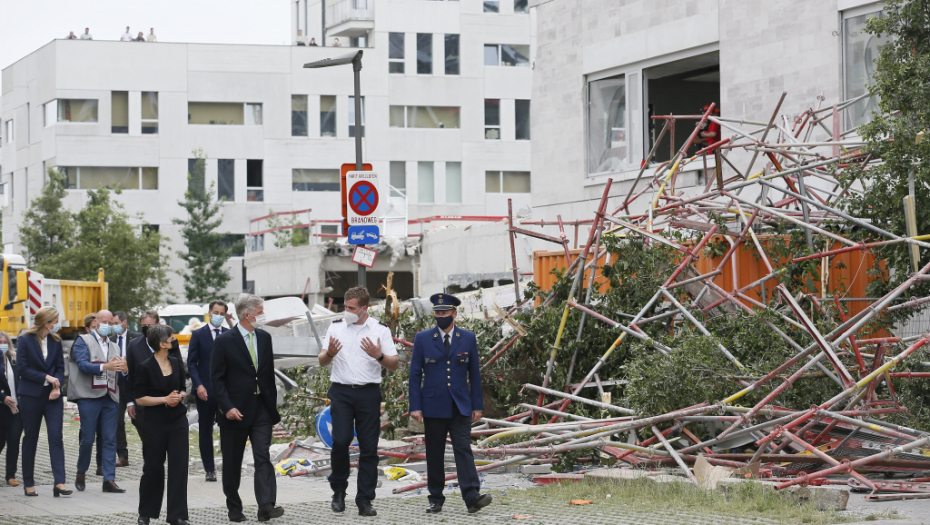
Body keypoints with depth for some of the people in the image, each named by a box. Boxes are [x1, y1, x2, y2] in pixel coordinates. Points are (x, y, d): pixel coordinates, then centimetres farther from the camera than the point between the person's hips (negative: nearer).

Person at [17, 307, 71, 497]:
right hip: (31, 395, -3)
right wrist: (46, 378, -14)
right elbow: (22, 369, -9)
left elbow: (60, 367, 9)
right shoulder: (26, 340, -5)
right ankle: (28, 483, 15)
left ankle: (59, 482, -14)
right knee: (30, 439, 5)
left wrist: (57, 386, -9)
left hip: (52, 396, 3)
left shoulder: (55, 341, 6)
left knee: (56, 436, -9)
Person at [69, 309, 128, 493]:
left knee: (110, 440, -1)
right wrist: (105, 367, -27)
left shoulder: (114, 347, 22)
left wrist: (124, 370, -8)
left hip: (110, 398, 5)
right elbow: (83, 365, -12)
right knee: (87, 439, -1)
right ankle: (81, 474, 18)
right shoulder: (83, 341, 4)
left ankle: (109, 480, -2)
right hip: (90, 397, -5)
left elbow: (120, 374, 16)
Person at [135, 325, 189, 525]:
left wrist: (179, 396, -5)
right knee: (153, 467, 5)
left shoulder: (176, 362, 6)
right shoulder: (146, 368, -9)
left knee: (179, 466, -2)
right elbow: (140, 399, -8)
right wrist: (165, 399, -17)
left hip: (178, 420, 4)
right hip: (155, 423, -4)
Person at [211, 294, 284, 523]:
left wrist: (272, 405, 11)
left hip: (261, 408, 4)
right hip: (235, 411, -4)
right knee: (232, 462, 6)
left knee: (263, 457, -8)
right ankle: (234, 508, 17)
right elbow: (216, 378, -8)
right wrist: (227, 407, -17)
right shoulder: (224, 341, -8)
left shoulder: (265, 338, 8)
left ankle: (266, 506, -15)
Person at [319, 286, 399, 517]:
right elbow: (322, 362, 9)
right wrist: (330, 353, -14)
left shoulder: (380, 330, 3)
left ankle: (365, 501, 4)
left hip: (368, 393, 0)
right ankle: (338, 491, 8)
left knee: (369, 447, 0)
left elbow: (394, 364, 3)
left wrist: (378, 355, -16)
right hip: (341, 392, 0)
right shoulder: (336, 327, 7)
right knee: (340, 441, -12)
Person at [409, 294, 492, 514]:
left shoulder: (468, 339, 5)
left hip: (460, 408, 0)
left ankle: (472, 496, -18)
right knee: (434, 455, 5)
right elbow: (415, 374, 3)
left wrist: (477, 405, 5)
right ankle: (436, 500, 12)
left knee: (464, 450, -10)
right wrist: (415, 406, -4)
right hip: (433, 408, 0)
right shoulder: (423, 339, 3)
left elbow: (475, 374, 8)